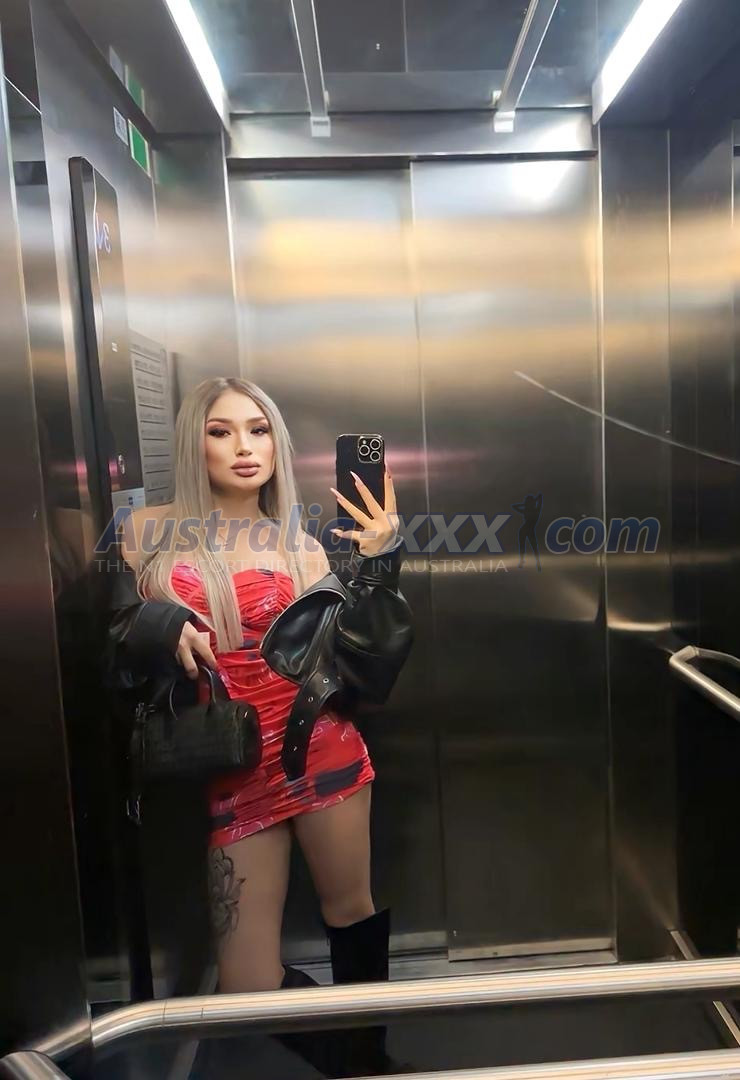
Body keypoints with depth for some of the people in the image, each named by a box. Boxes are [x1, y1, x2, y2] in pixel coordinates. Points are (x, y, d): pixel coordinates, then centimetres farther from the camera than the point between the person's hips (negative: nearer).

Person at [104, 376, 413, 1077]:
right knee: (247, 989, 3)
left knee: (350, 909, 13)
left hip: (320, 746, 1)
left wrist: (381, 563, -12)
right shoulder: (148, 532, 2)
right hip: (229, 771, 0)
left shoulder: (299, 545, 4)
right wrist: (150, 624, -15)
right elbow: (105, 647, 5)